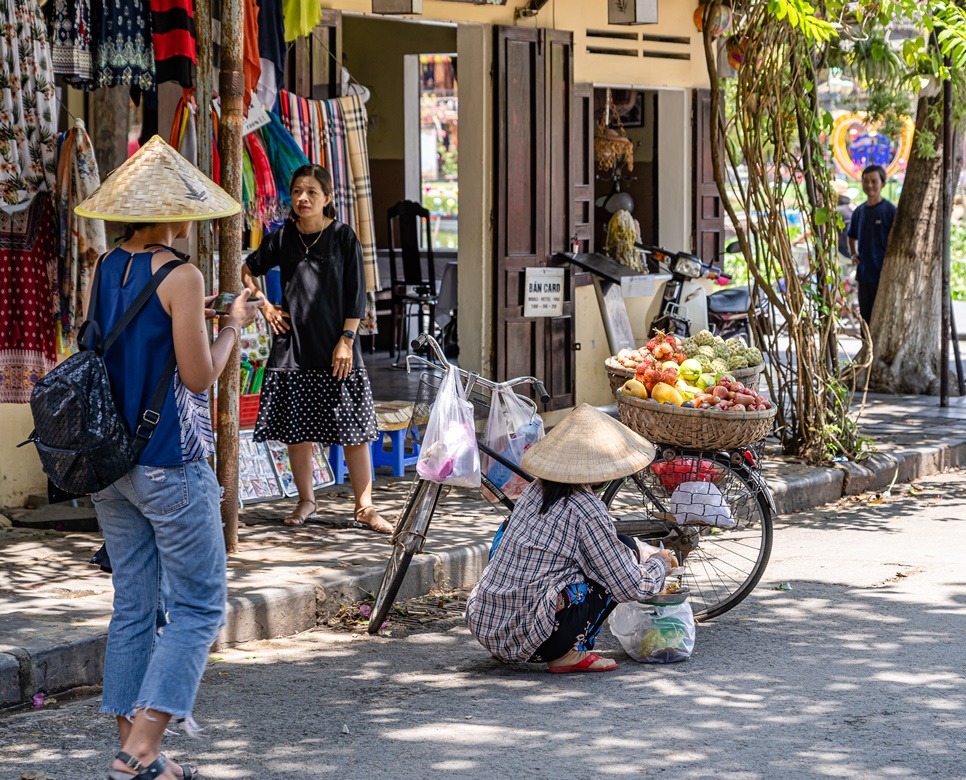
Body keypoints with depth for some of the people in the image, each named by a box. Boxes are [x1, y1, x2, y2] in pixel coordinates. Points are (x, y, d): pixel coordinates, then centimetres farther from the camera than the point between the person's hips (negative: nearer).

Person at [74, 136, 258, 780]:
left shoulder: (105, 269, 8)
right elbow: (199, 377, -14)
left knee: (134, 605, 11)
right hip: (170, 462, -7)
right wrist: (234, 325, 2)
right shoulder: (180, 277, -14)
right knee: (199, 606, 0)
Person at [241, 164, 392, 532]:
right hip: (293, 348, 2)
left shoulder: (343, 237, -3)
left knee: (353, 430, -2)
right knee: (295, 429, 5)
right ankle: (306, 502, 19)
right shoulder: (282, 238, 4)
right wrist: (264, 306, 8)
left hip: (335, 349, -2)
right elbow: (248, 270, 21)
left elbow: (356, 295, -3)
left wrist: (347, 340, -10)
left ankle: (364, 506, 4)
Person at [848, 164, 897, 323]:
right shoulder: (859, 212, 12)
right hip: (863, 274, 6)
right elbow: (852, 237, 29)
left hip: (882, 275, -6)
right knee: (865, 316, 13)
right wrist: (853, 254, 11)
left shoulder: (889, 210, -7)